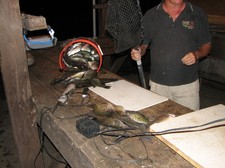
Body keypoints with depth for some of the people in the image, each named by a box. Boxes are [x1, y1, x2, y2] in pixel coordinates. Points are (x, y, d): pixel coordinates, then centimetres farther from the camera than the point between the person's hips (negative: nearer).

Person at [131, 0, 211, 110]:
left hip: (188, 84, 0)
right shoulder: (150, 15, 1)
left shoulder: (198, 14, 2)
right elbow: (143, 44, 7)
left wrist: (197, 54, -13)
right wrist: (137, 52, -15)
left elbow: (206, 45, 8)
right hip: (158, 84, 0)